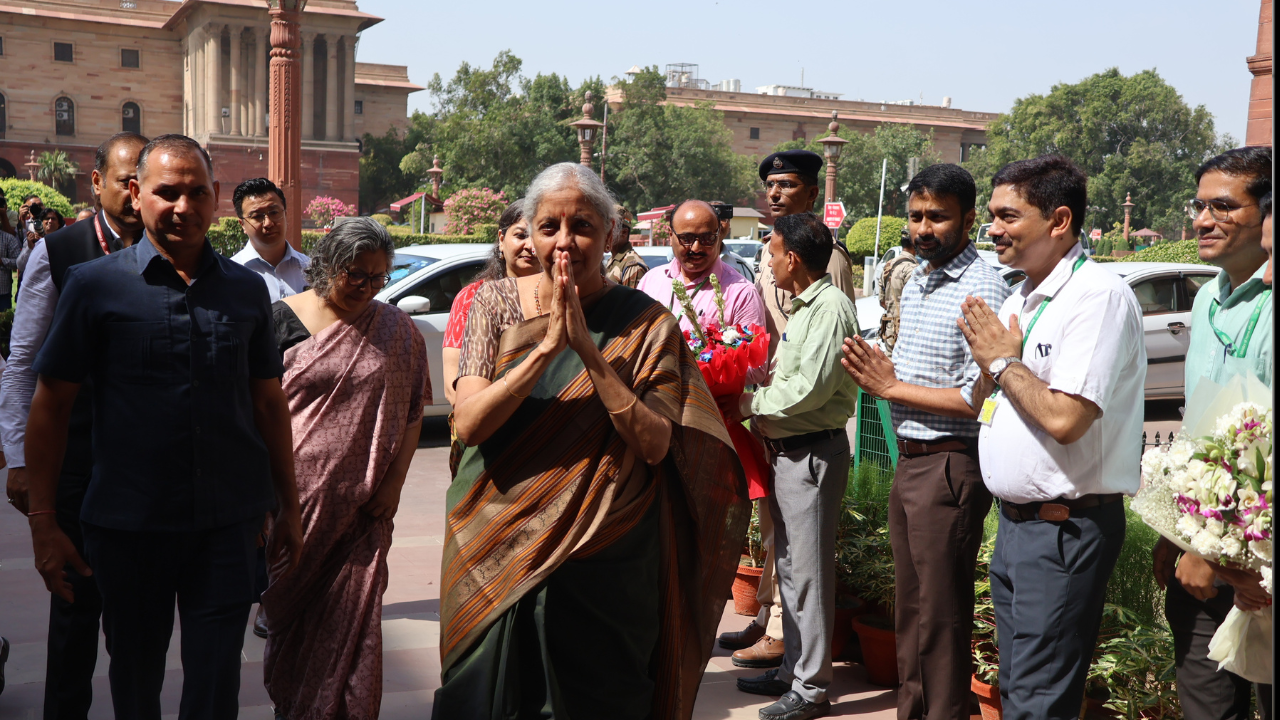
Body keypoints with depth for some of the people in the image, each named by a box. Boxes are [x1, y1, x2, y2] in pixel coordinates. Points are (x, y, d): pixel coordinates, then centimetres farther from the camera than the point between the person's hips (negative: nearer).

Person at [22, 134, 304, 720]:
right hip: (127, 524, -1)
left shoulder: (246, 289, 5)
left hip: (229, 521, 1)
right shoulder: (95, 285, -3)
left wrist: (289, 506, 11)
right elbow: (50, 407, -1)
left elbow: (268, 403, 11)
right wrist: (43, 521, -4)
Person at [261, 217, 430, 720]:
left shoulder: (398, 331, 4)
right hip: (293, 495, 0)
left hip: (362, 503, 1)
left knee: (352, 613, 3)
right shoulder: (283, 318, -1)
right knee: (289, 603, 11)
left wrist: (394, 482, -2)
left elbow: (413, 410, 5)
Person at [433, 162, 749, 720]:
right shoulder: (497, 303, 0)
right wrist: (548, 346, -22)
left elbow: (655, 444, -13)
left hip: (603, 561, -1)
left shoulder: (646, 324, -4)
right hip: (495, 554, 2)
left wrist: (590, 351, -21)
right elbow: (468, 423, -11)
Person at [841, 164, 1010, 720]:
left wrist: (891, 388, -17)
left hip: (950, 466, -9)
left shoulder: (982, 289, -16)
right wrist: (881, 373, 2)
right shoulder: (915, 282, 13)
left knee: (941, 612, 1)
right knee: (909, 605, 18)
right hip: (909, 461, 9)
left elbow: (980, 399, -22)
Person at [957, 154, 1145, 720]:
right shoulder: (1018, 301, 12)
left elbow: (1064, 419, -26)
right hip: (1013, 522, 9)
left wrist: (1002, 360, -12)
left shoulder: (1098, 296, -17)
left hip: (1065, 529, -9)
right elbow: (981, 405, 18)